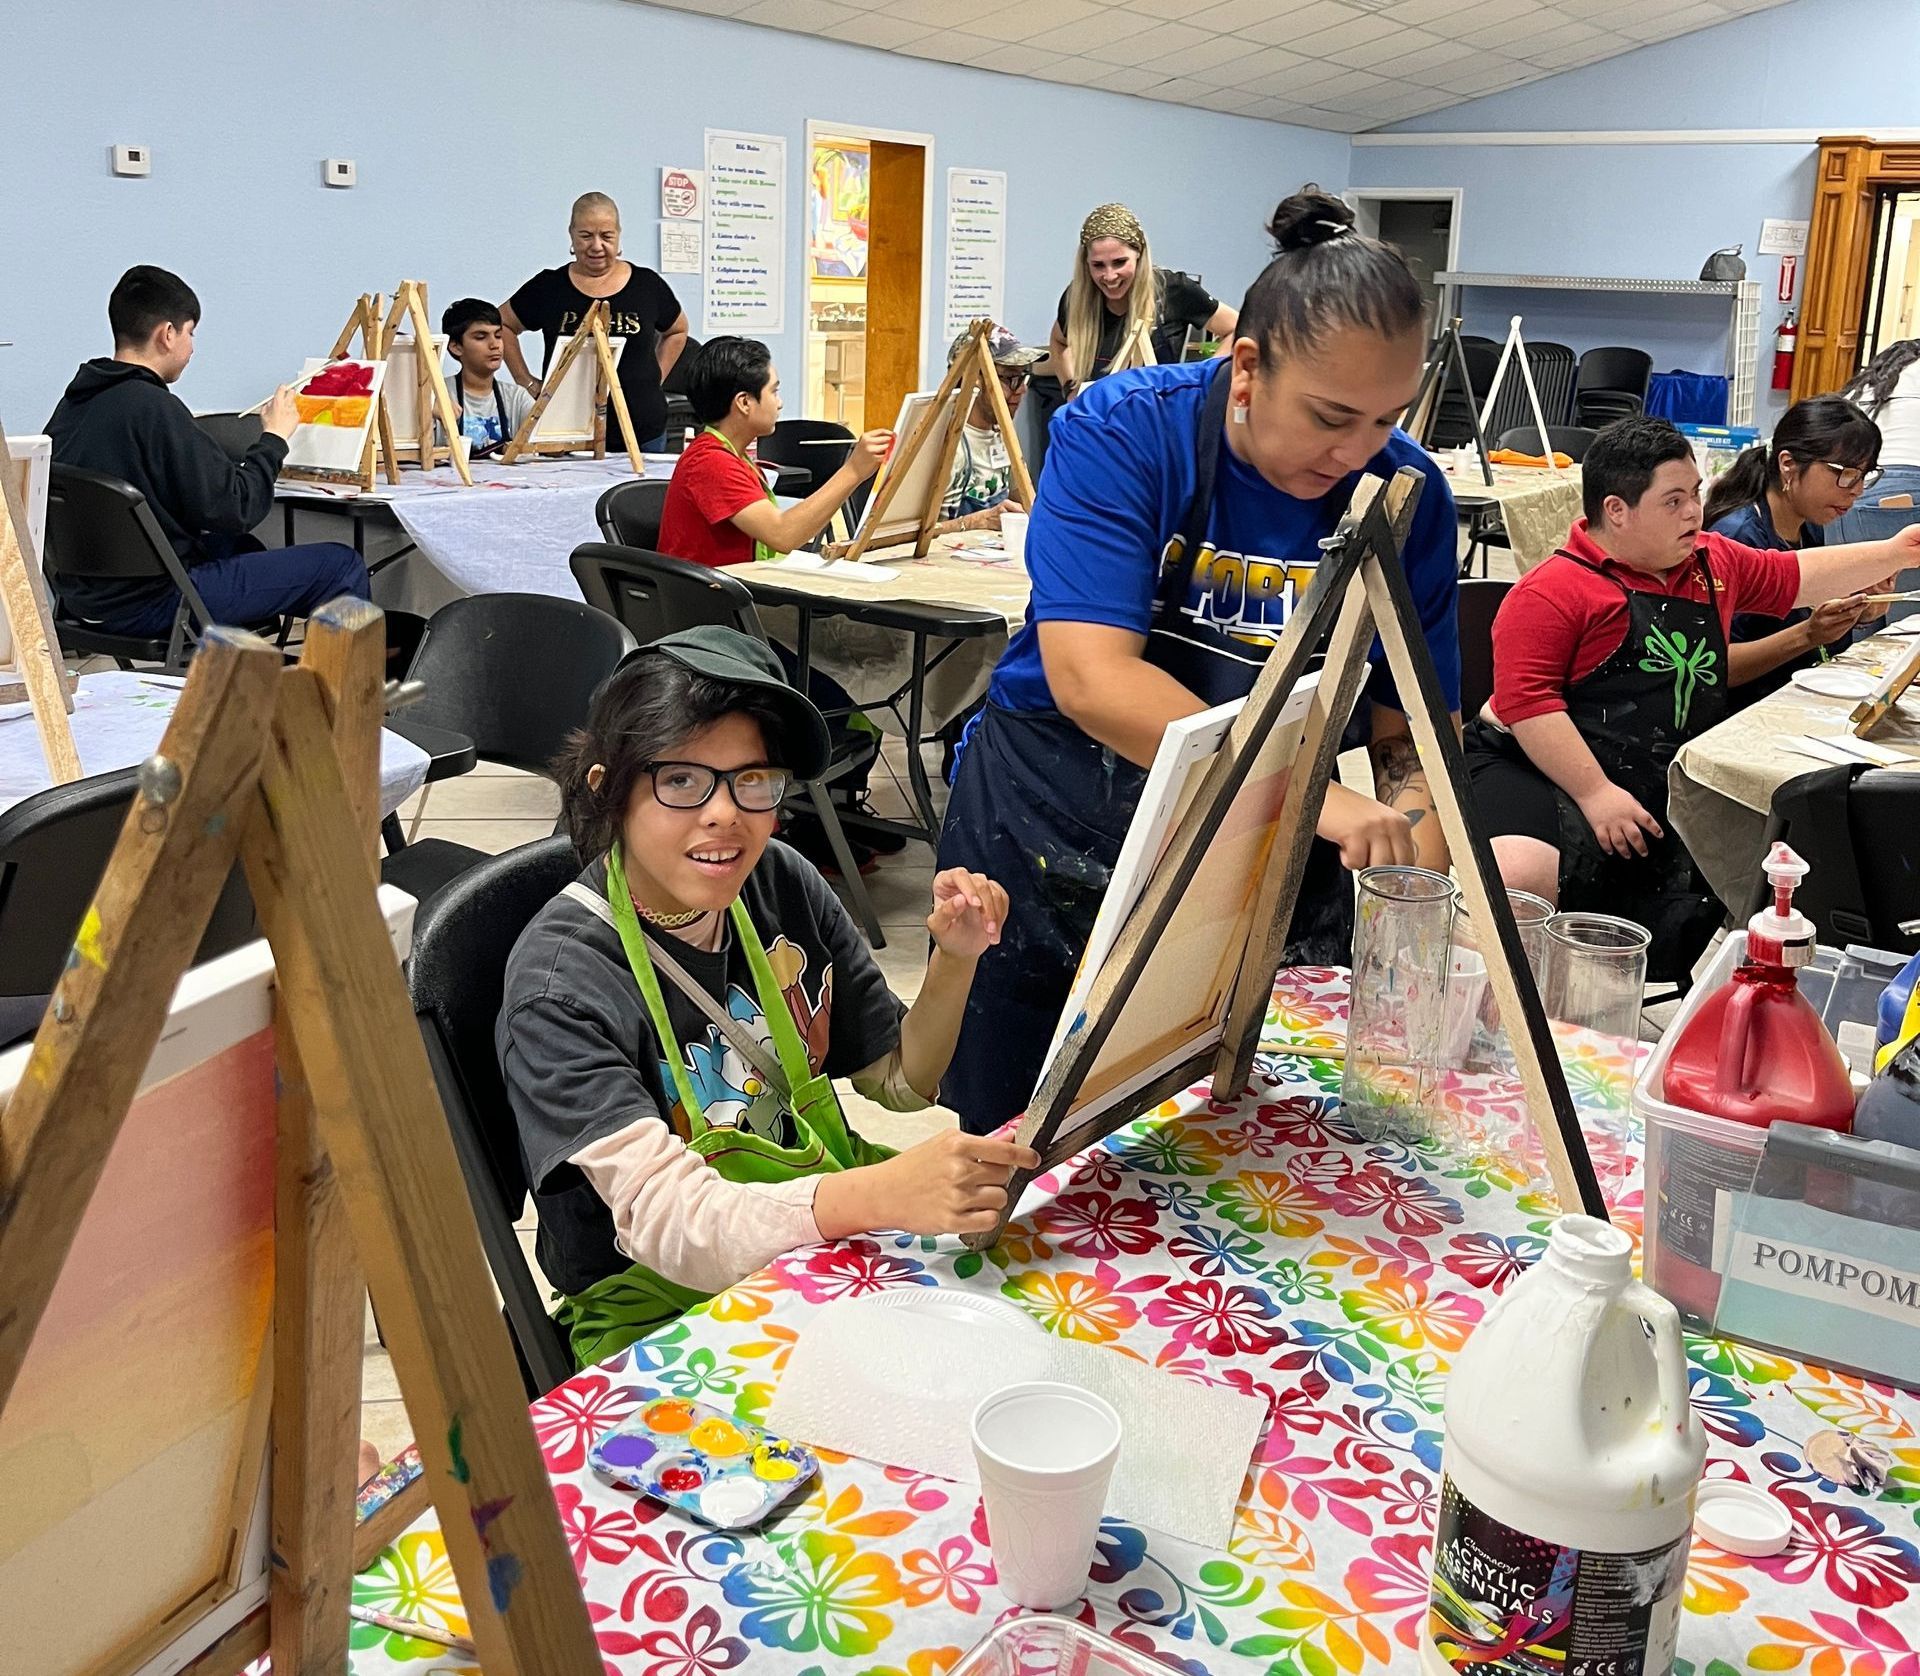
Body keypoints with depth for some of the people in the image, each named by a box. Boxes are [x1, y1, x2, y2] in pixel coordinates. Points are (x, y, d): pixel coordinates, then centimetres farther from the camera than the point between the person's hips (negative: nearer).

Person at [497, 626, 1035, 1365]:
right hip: (663, 1315, -6)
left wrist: (955, 961, -11)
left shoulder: (782, 884, -2)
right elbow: (667, 1224, -30)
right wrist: (883, 1194, -45)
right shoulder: (561, 986, -20)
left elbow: (900, 1078, 9)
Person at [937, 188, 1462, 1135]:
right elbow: (1091, 676, -29)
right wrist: (1310, 795, -37)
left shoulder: (1406, 493, -8)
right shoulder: (1119, 435, -18)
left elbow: (1411, 727, -4)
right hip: (1054, 840, -2)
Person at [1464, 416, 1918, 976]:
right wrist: (1595, 793, -23)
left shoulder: (1714, 563, 16)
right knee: (1520, 879, -33)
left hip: (1666, 794, 8)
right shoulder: (1553, 590, -11)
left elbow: (1797, 577, 34)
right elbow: (1525, 700, -19)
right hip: (1542, 774, -8)